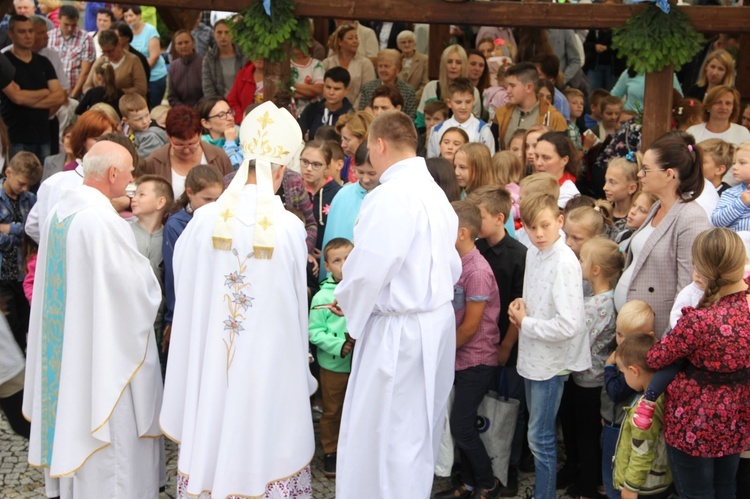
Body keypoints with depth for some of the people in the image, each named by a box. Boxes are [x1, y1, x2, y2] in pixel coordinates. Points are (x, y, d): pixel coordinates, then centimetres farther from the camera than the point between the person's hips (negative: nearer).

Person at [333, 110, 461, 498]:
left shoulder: (389, 196, -19)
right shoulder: (435, 192, 9)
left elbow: (368, 270, -21)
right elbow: (451, 267, 13)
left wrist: (350, 306, -2)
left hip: (399, 331, -9)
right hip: (437, 319, 9)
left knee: (380, 437, 3)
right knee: (420, 434, 19)